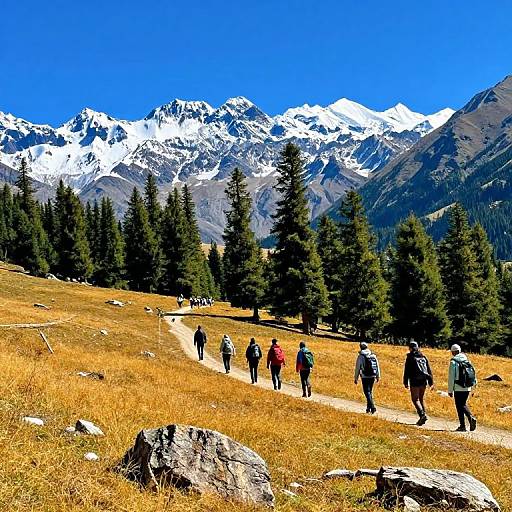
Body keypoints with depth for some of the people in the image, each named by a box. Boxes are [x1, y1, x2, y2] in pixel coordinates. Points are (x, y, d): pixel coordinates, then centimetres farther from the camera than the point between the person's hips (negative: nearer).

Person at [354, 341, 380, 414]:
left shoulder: (360, 356, -8)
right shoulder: (373, 355, 5)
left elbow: (357, 368, -6)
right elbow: (377, 366, 9)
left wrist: (356, 378, 2)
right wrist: (378, 376, 18)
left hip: (365, 377, -5)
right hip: (372, 377, 5)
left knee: (367, 392, -3)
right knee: (370, 391, 17)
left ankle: (372, 407, -17)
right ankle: (368, 408, 23)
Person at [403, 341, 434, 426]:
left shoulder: (410, 358, -4)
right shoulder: (423, 357, 12)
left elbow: (407, 371, -7)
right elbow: (429, 370, 12)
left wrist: (406, 383, -4)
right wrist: (431, 382, 14)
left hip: (415, 381, -6)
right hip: (423, 381, 6)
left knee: (415, 399, -2)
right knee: (421, 399, 17)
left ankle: (422, 414, -20)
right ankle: (423, 415, 14)